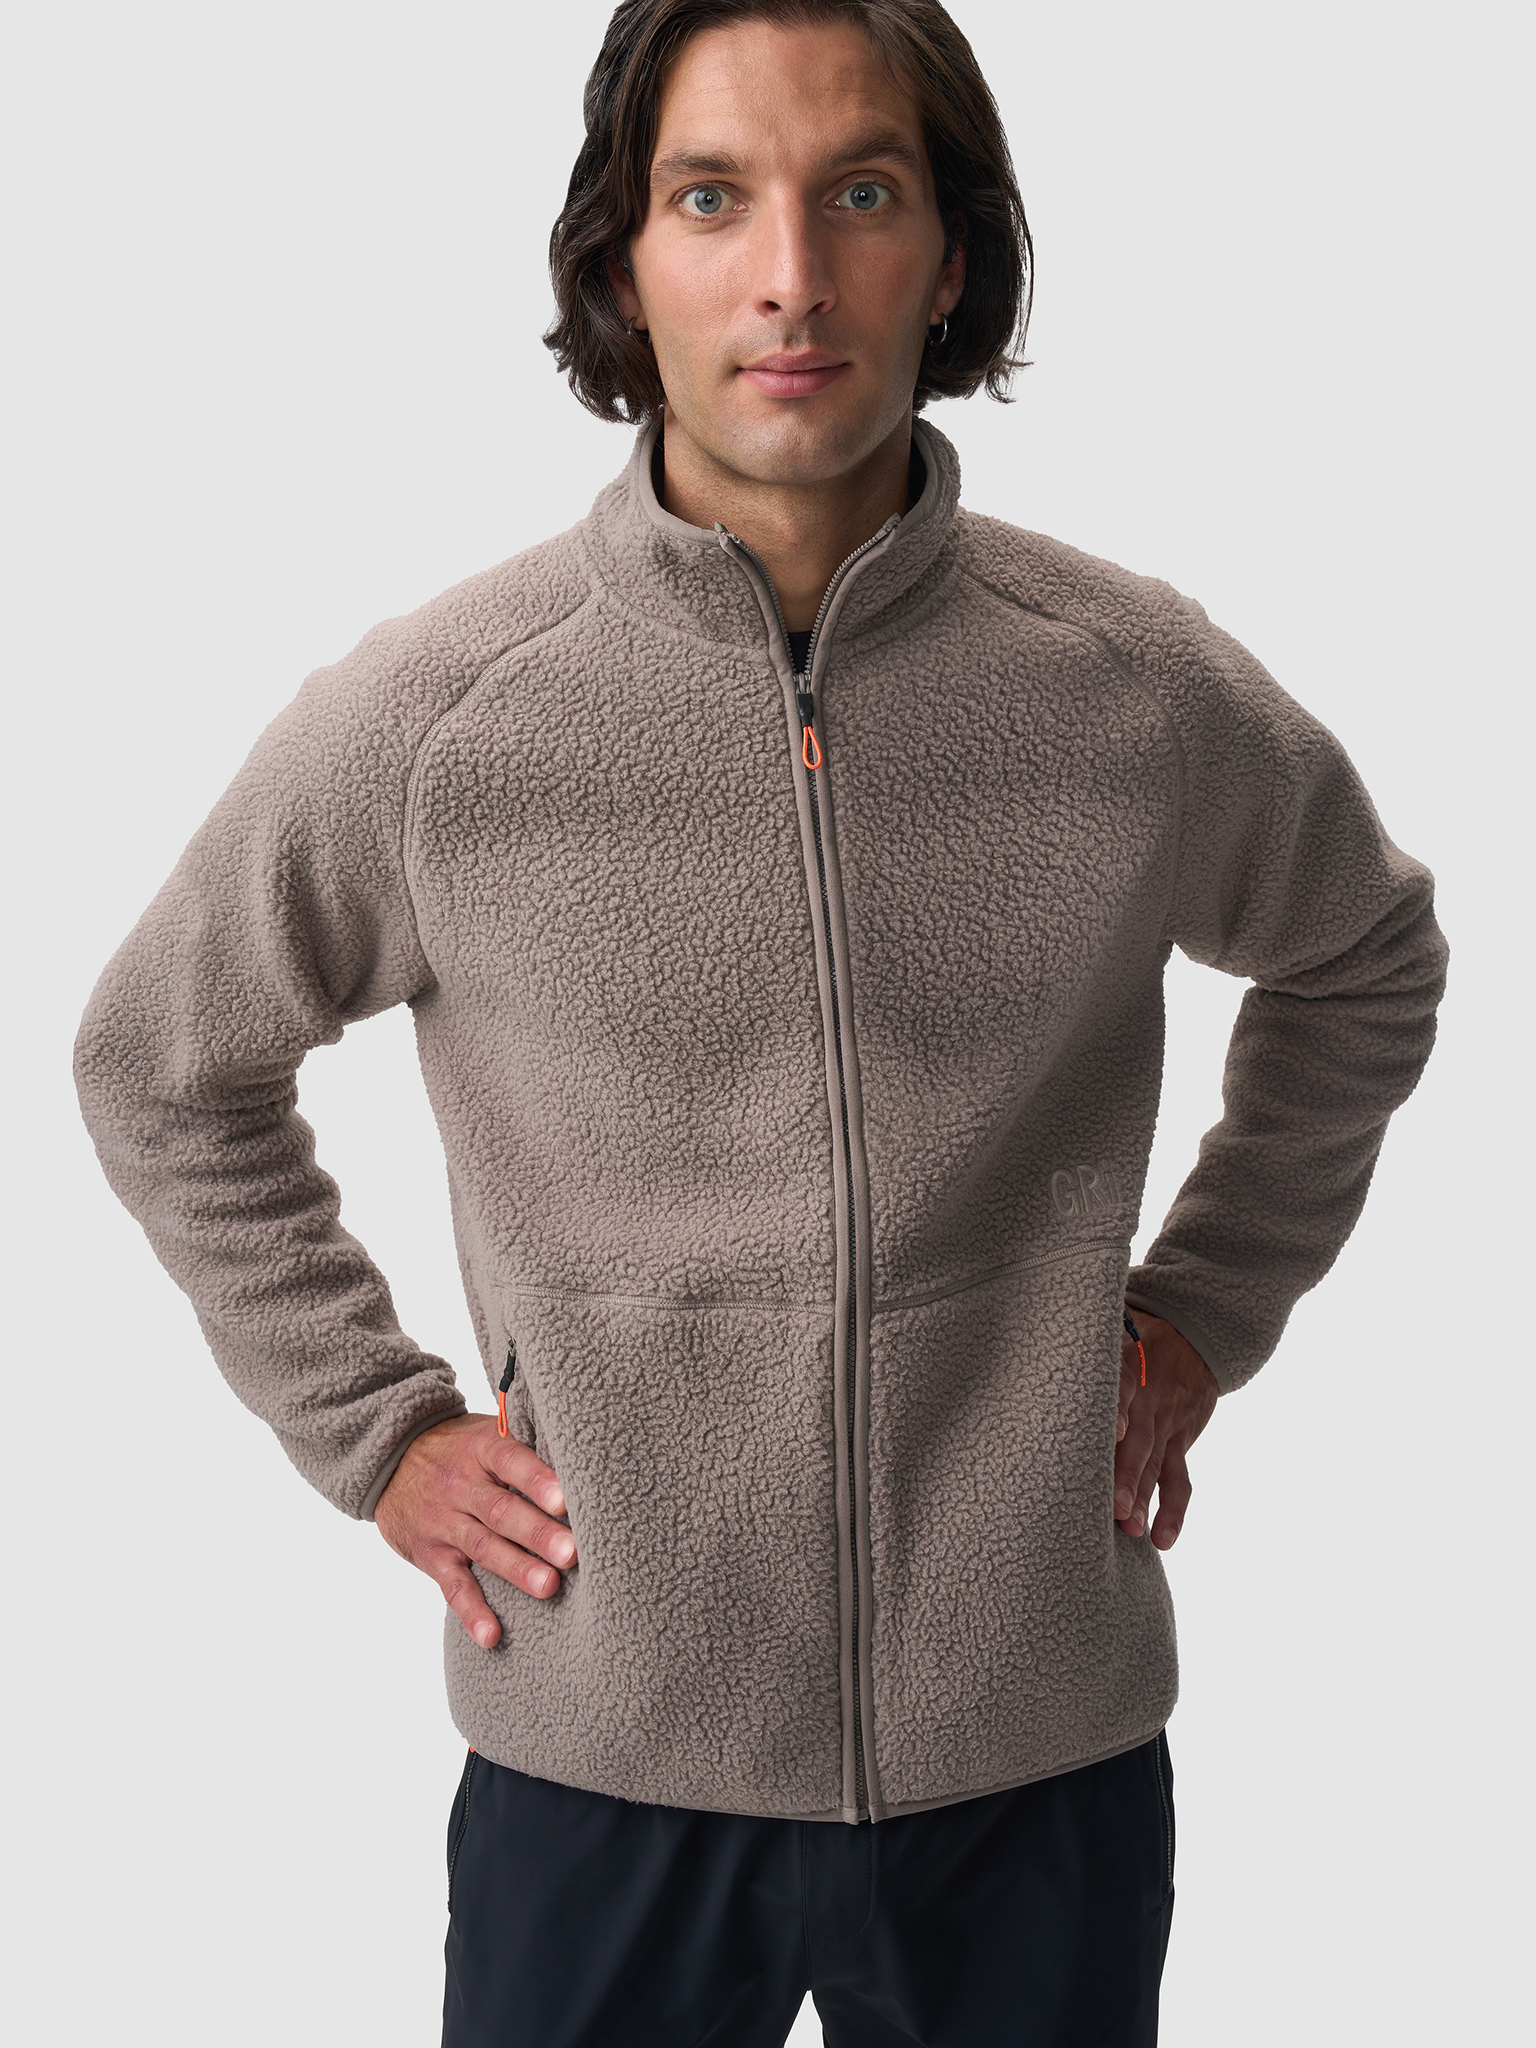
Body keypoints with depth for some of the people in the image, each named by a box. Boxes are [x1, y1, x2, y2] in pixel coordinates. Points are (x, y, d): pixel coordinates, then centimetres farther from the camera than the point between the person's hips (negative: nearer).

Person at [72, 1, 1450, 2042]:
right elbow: (158, 1066, 6)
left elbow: (1370, 958, 14)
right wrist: (374, 1426, 2)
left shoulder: (1148, 691, -7)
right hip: (601, 1759, -1)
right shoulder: (422, 722, -11)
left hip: (1045, 1747, 2)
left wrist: (1207, 1307, 7)